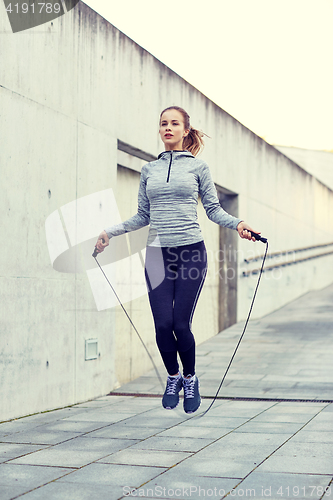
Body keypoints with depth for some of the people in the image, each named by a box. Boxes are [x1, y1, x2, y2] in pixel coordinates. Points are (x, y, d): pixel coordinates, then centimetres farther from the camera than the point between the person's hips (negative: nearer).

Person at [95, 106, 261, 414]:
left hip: (191, 250, -2)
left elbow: (213, 209, 7)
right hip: (158, 253, 2)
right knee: (163, 324, -5)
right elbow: (142, 216, 17)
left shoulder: (198, 167, 7)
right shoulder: (149, 170, 14)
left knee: (181, 323, -7)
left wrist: (237, 224, -11)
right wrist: (110, 232, 10)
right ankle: (173, 377, 22)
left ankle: (190, 379, 20)